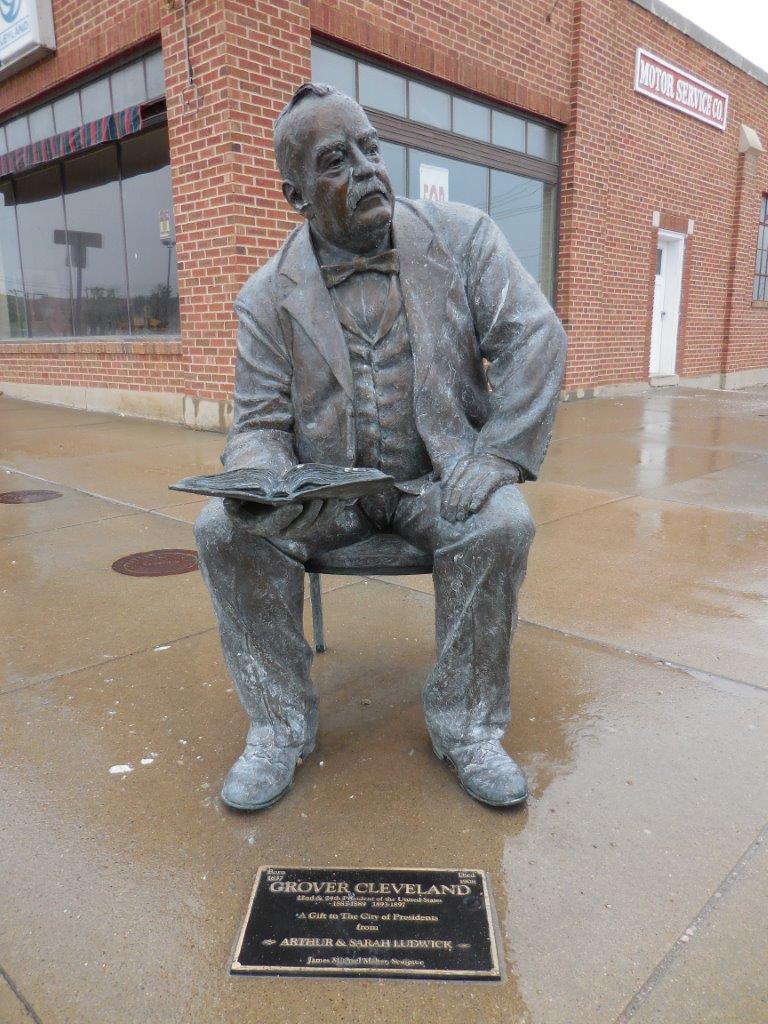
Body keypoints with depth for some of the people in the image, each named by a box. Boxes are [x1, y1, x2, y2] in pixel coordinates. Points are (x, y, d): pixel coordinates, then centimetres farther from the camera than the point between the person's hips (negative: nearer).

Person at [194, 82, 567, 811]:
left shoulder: (461, 238, 0)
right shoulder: (268, 297, -1)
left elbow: (533, 337, -6)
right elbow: (260, 422, -2)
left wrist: (497, 457, -17)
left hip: (438, 478, 0)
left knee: (502, 523, -30)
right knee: (223, 528, -22)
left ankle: (464, 722, -9)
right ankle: (280, 723, -5)